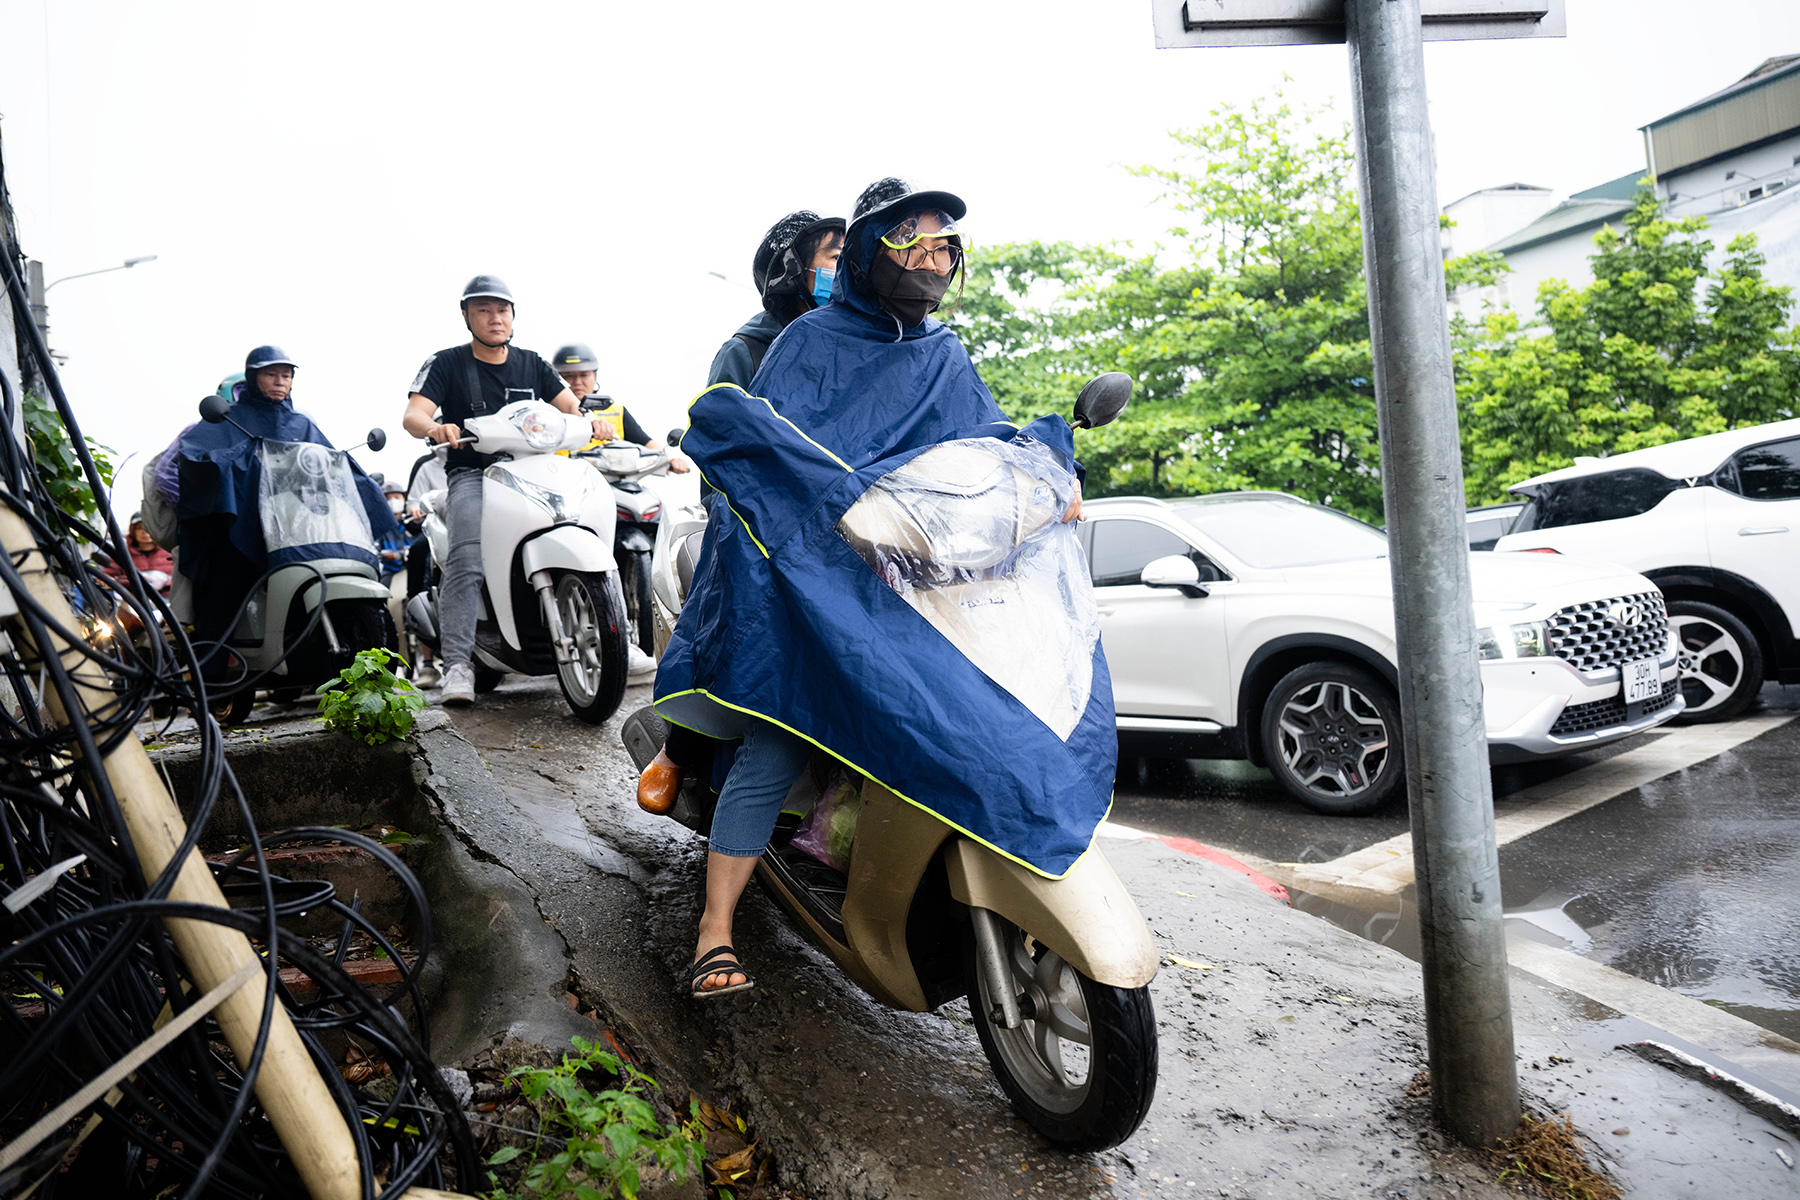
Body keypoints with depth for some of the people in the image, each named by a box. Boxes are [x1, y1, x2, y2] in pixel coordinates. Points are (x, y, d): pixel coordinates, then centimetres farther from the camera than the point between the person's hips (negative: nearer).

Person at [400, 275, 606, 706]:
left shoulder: (531, 364, 17)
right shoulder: (446, 363, 7)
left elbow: (569, 403, 9)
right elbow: (411, 415, -6)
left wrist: (592, 420, -16)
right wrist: (435, 428, -31)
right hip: (472, 474, -3)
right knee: (467, 559, -28)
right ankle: (458, 662, -27)